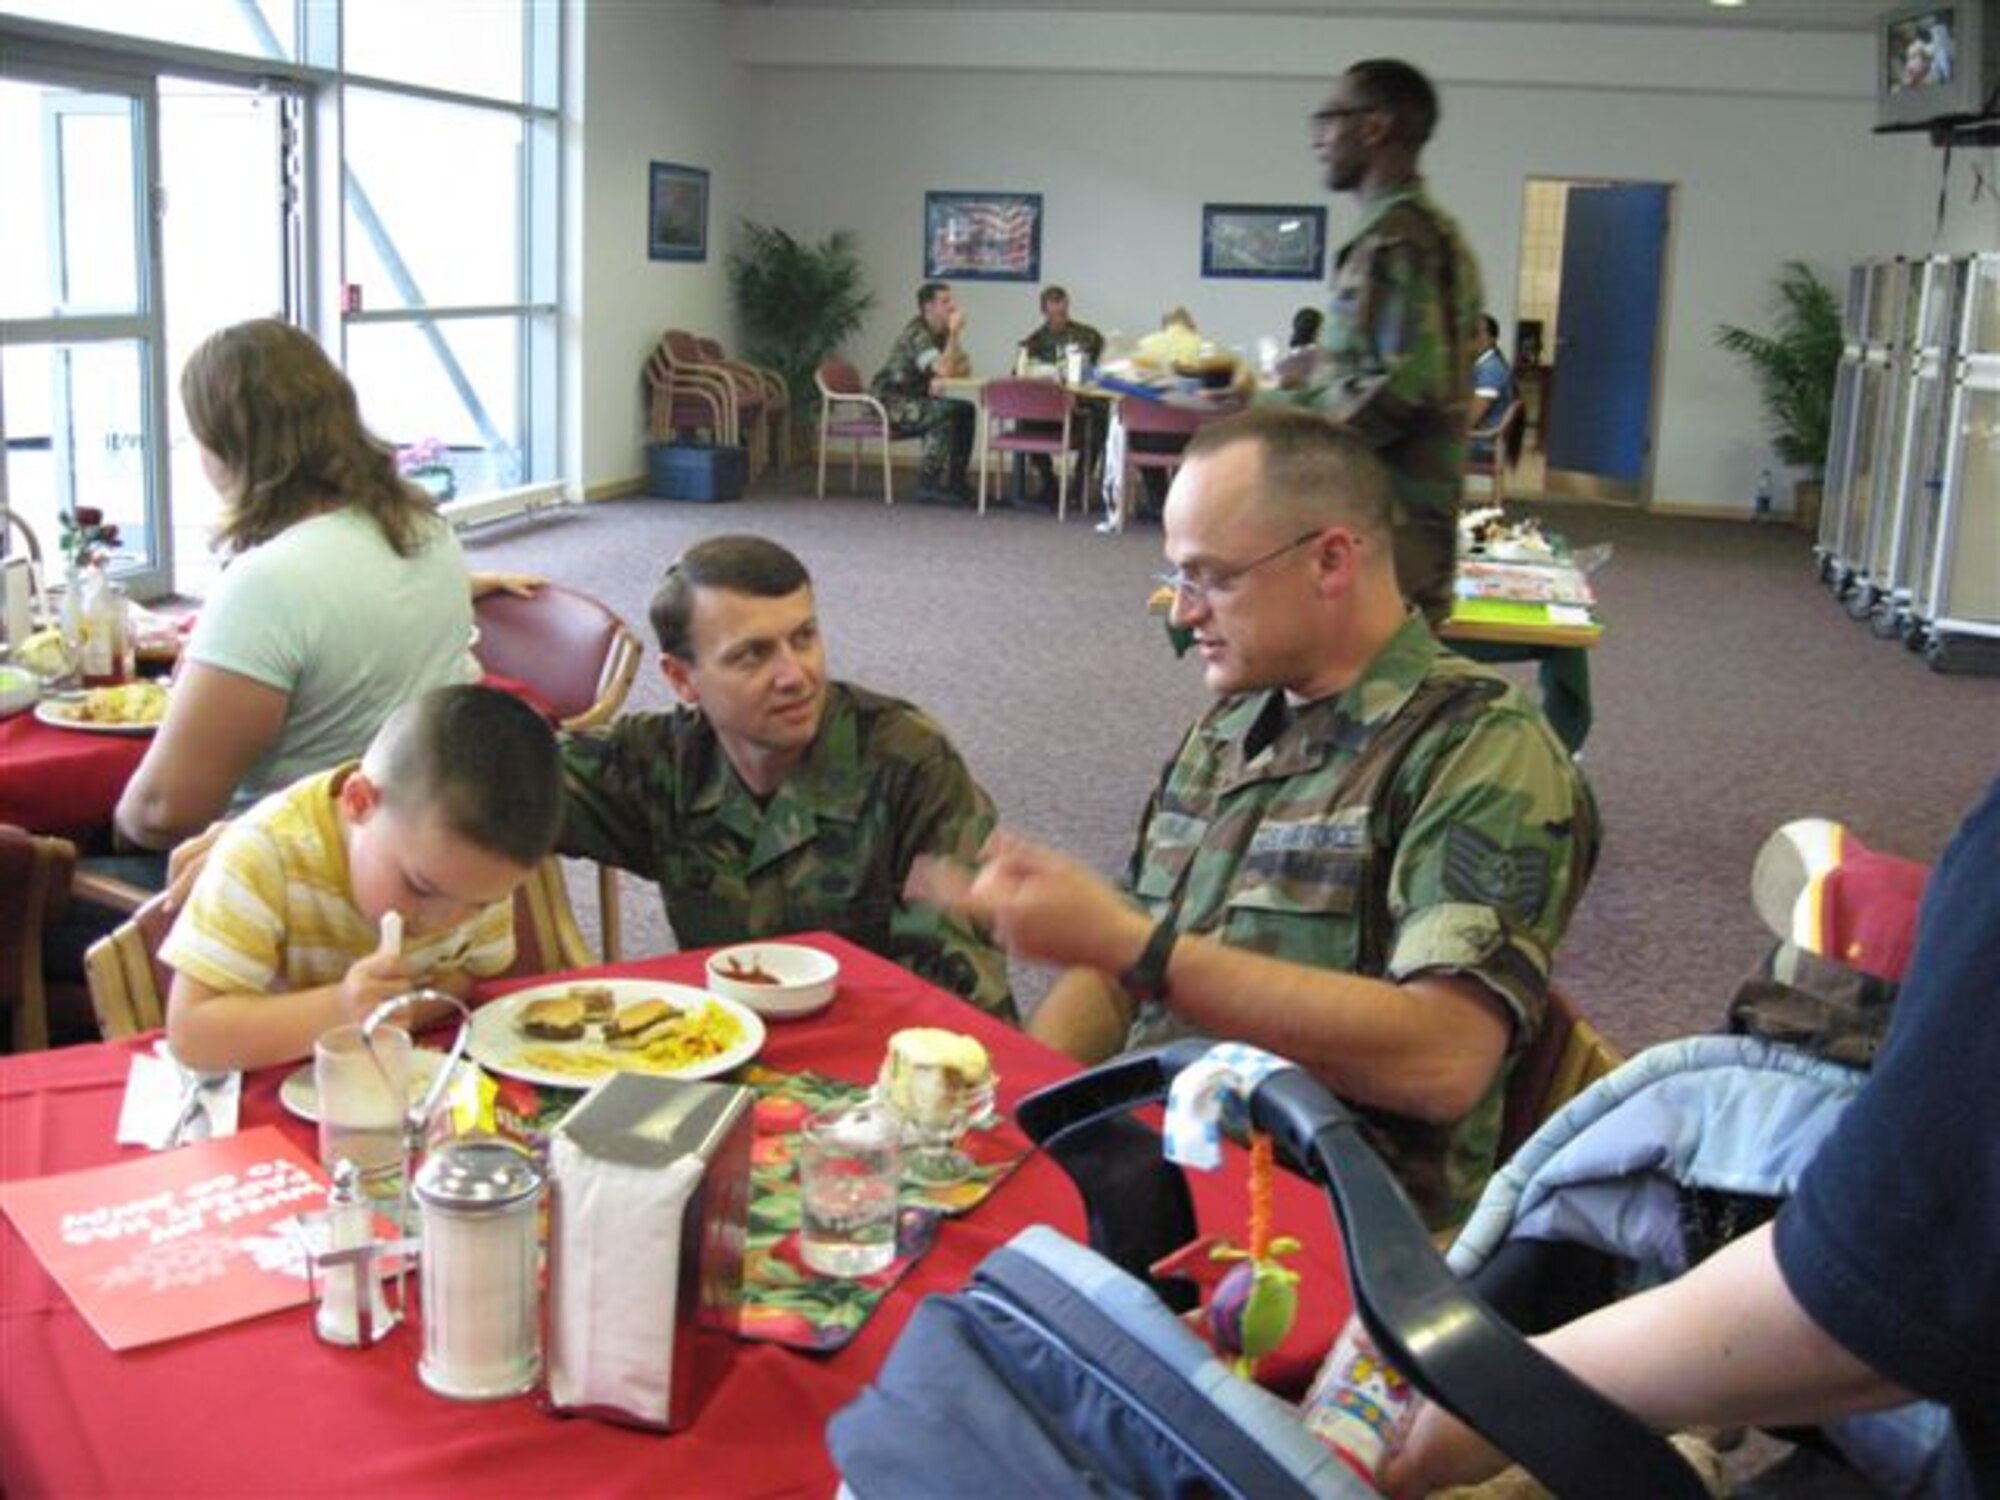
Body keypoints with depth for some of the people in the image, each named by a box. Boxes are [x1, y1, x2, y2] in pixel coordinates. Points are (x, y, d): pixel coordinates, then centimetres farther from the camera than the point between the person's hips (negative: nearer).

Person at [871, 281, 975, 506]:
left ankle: (954, 482, 2)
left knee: (967, 411, -6)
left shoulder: (943, 333, 6)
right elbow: (944, 370, -32)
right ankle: (928, 485, -22)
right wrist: (954, 333, -26)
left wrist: (940, 380, -19)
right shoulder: (917, 333, -21)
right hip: (890, 403, -9)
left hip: (917, 398, 9)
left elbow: (965, 368, 1)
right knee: (943, 413, -29)